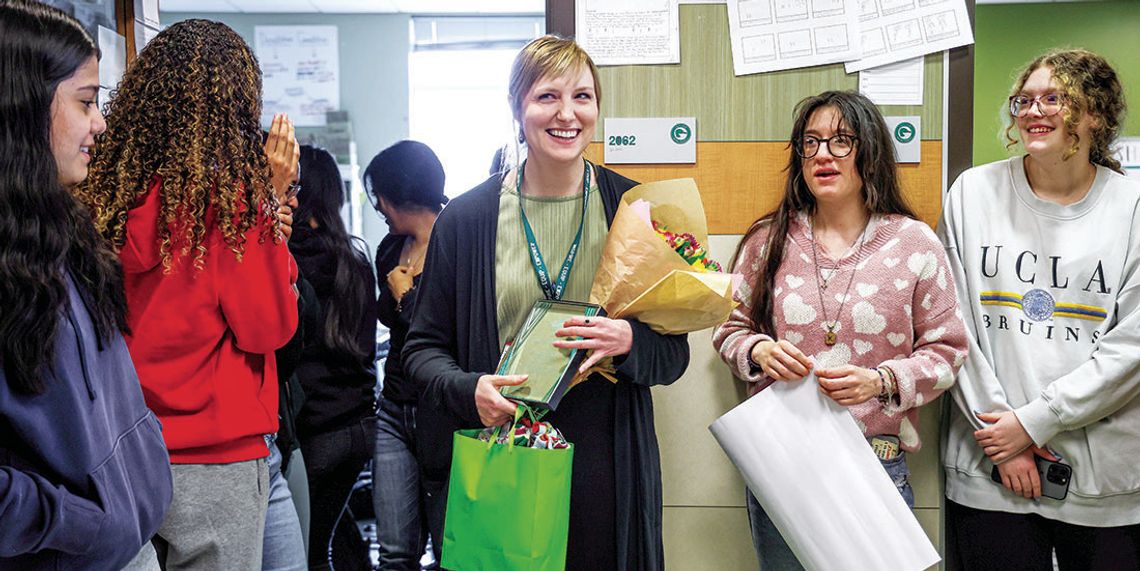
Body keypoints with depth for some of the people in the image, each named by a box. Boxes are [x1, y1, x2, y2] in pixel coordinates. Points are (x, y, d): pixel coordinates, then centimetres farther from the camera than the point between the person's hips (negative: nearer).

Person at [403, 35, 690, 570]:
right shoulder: (465, 218, 1)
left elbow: (674, 352, 5)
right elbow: (423, 347, 6)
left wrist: (629, 342, -17)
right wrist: (469, 389, -14)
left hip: (607, 469, 1)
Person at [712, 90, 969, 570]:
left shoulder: (915, 243, -1)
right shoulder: (768, 240, 3)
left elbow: (945, 350, 2)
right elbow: (731, 328, 11)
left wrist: (881, 381, -15)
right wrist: (759, 351, -11)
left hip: (875, 464, -1)